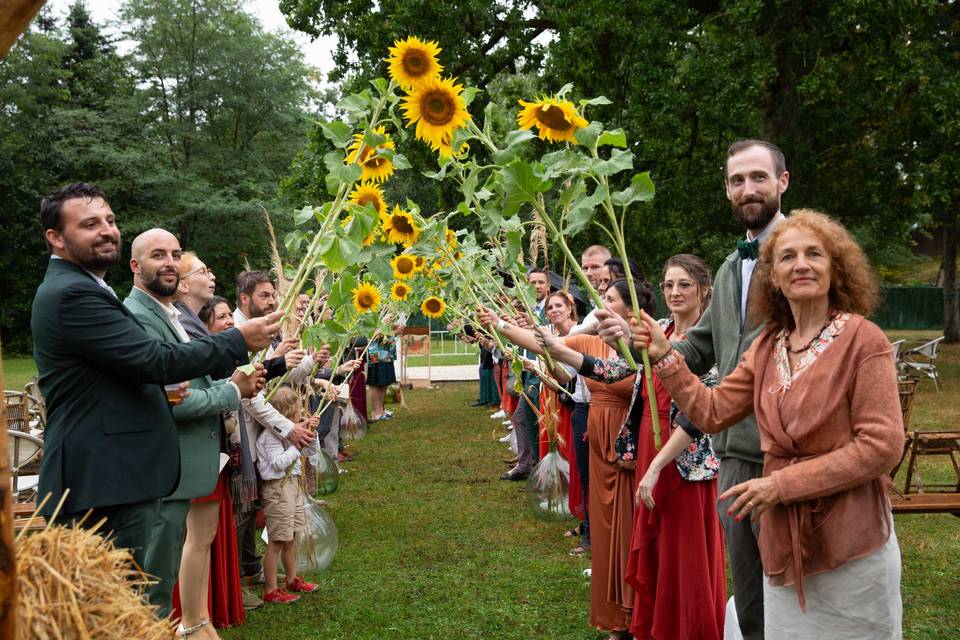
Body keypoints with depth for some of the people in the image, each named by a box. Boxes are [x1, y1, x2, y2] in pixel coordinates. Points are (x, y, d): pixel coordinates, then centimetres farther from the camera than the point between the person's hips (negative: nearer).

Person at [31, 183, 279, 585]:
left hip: (112, 479, 11)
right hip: (105, 485, -11)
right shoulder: (72, 294, -17)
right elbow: (157, 359, -21)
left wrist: (159, 386, 10)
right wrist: (240, 340, -12)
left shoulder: (75, 289, 18)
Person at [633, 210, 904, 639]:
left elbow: (881, 446, -16)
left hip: (850, 543, -5)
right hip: (784, 543, 5)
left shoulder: (862, 339, -12)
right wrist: (664, 356, -3)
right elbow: (712, 412, 5)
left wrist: (781, 483, -17)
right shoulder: (767, 347, 6)